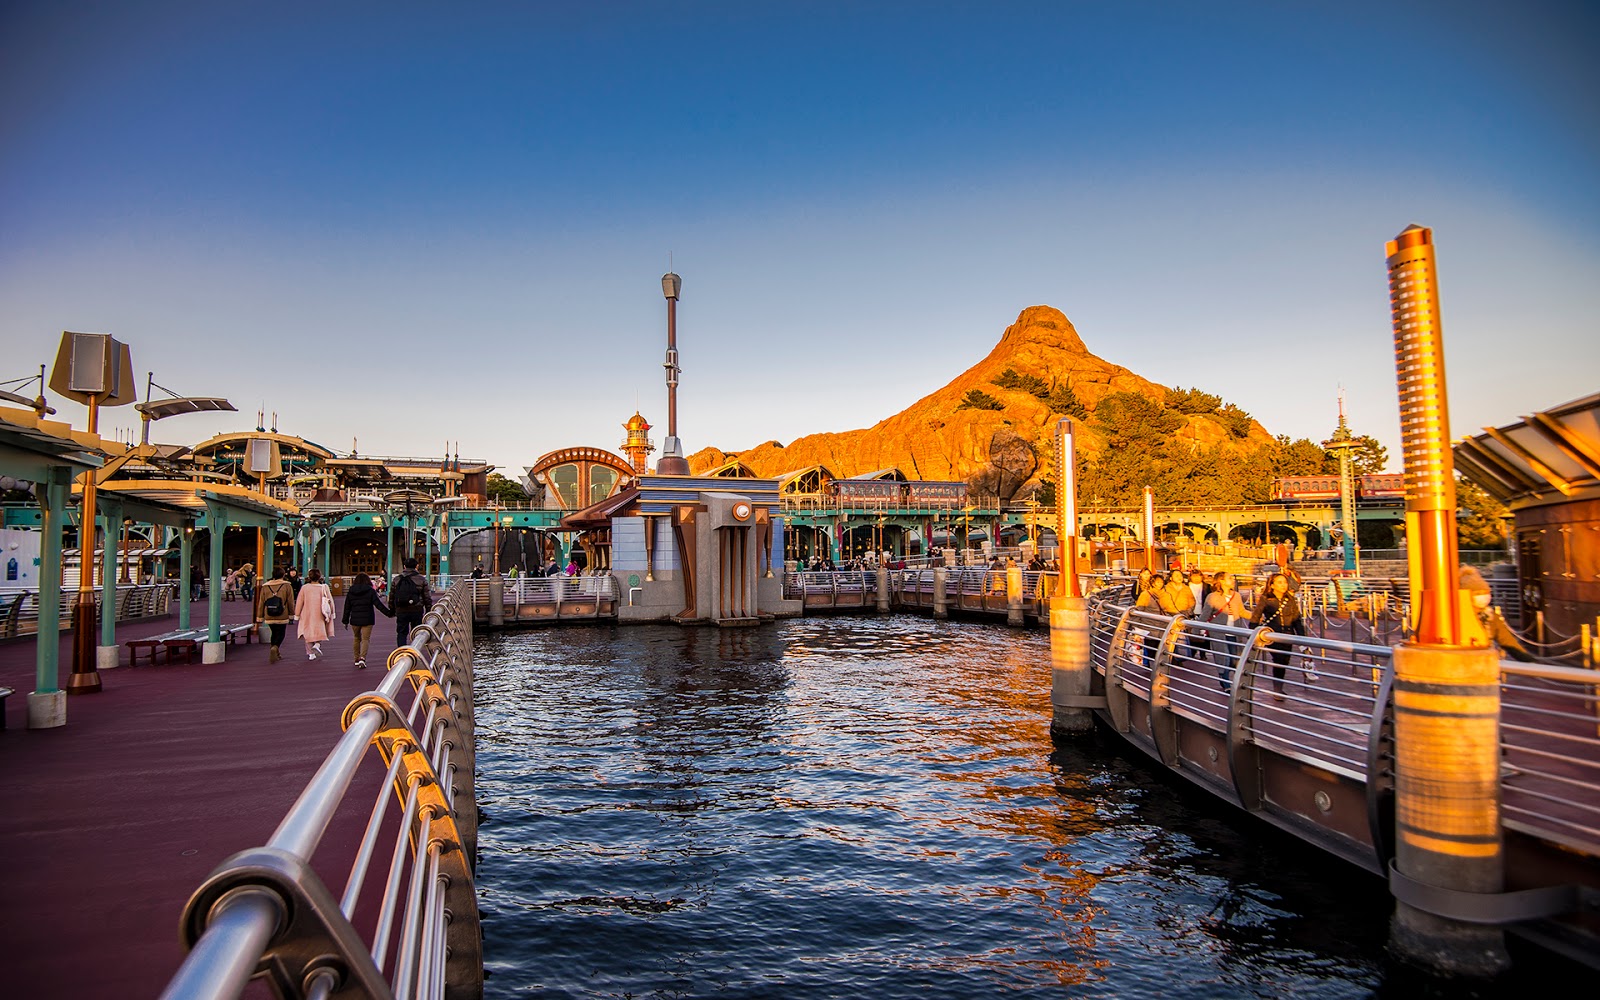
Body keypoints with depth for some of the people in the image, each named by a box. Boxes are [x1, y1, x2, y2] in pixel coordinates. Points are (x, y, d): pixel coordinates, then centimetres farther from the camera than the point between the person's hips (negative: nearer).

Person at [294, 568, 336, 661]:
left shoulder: (304, 587, -3)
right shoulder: (324, 587, -4)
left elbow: (299, 602, 0)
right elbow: (330, 601, 0)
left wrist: (297, 614, 9)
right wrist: (332, 613, 11)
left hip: (307, 615, 1)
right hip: (320, 615, -1)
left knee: (309, 632, 12)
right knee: (320, 631, 14)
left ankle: (310, 653, 10)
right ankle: (317, 644, -13)